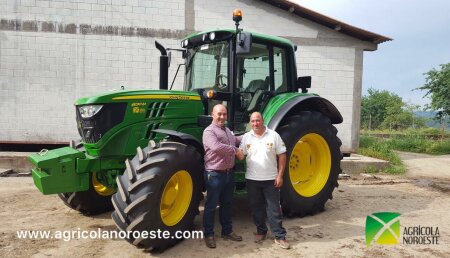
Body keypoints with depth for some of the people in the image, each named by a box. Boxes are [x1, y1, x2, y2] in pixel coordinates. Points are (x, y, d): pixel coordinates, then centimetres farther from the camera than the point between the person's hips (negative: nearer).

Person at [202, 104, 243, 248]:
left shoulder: (227, 131, 14)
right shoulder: (209, 131, -14)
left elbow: (237, 141, 31)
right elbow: (216, 147, -30)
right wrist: (235, 150, -20)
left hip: (229, 173, 8)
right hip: (215, 174, -8)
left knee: (226, 204, 18)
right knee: (211, 205, 4)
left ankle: (227, 231, 31)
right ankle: (208, 234, 17)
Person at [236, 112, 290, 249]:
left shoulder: (273, 135, -4)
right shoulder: (246, 137, 1)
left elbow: (282, 155, -3)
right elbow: (240, 156, 0)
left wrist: (280, 175, -8)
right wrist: (237, 152, -24)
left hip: (271, 179, -2)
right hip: (252, 179, 2)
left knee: (274, 208, 3)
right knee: (256, 207, 12)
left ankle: (280, 236, 13)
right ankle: (261, 231, 29)